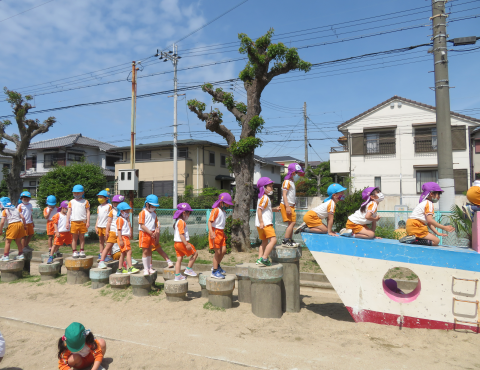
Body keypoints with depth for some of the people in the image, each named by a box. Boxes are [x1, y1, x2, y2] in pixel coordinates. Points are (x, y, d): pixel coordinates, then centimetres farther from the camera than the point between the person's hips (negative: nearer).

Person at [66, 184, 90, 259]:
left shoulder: (85, 202, 6)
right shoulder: (71, 202, 9)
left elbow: (88, 212, 4)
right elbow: (69, 212, 8)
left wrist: (88, 222, -3)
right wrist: (67, 222, 1)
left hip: (82, 222, 0)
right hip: (74, 222, 1)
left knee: (82, 237, 6)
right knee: (74, 237, 4)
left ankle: (82, 251, 14)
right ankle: (75, 252, 10)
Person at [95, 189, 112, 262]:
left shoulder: (109, 206, -3)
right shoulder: (99, 207, 14)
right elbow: (98, 218, 16)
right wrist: (96, 226, 9)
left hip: (106, 226, -6)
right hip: (99, 226, 6)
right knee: (101, 241, 11)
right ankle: (101, 255, 17)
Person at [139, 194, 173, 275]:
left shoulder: (154, 213, 11)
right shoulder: (142, 213, -10)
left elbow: (156, 223, 16)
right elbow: (142, 226, -15)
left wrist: (156, 231, -3)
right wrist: (151, 233, -18)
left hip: (152, 234, 6)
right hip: (144, 234, -6)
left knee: (149, 251, 12)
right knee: (145, 251, 0)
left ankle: (149, 268, 21)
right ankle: (146, 269, 9)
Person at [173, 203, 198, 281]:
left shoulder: (178, 221, 15)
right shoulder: (181, 222, -17)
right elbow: (181, 234, -23)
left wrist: (187, 238, 25)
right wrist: (186, 244, -24)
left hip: (176, 243, 10)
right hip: (181, 243, -10)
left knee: (179, 259, 12)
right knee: (195, 253, 3)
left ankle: (177, 276, 16)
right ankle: (188, 269, 7)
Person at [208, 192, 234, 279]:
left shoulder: (224, 212, 15)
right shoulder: (216, 210, -13)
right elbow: (210, 221, -19)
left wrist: (224, 234, 25)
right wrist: (211, 233, -29)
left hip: (221, 232, 8)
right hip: (215, 232, -8)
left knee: (224, 250, 7)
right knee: (217, 252, -4)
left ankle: (217, 266, 28)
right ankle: (214, 272, 7)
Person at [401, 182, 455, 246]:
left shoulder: (424, 203, 24)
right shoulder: (429, 203, -6)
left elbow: (429, 222, 20)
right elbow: (430, 220, -17)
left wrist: (437, 233, 12)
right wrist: (444, 227, -15)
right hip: (415, 227, -10)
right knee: (436, 241, -12)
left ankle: (411, 237, -1)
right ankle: (414, 240, -22)